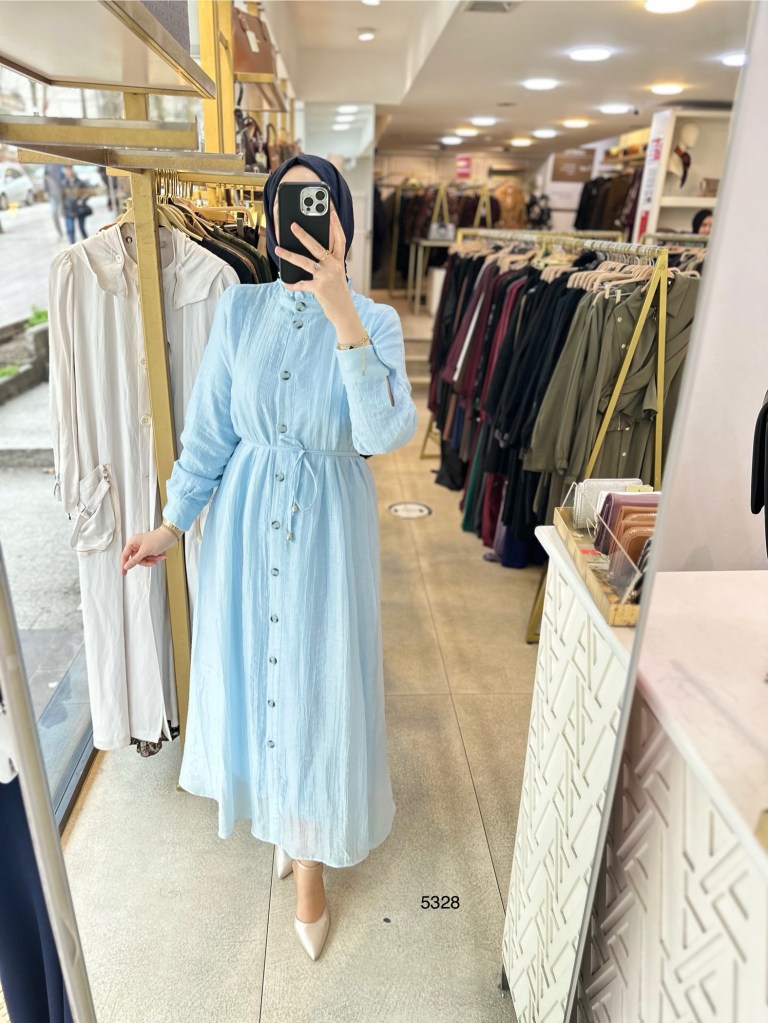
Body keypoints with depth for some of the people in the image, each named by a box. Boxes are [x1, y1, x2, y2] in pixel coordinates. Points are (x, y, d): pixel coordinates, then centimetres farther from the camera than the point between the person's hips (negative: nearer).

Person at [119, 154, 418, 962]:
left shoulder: (376, 321, -7)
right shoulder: (241, 307, -2)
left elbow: (385, 432, -24)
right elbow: (210, 428, 2)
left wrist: (341, 314, -30)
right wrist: (173, 523, 3)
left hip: (328, 523, -2)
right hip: (247, 516, 2)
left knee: (318, 680, 7)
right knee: (251, 667, 16)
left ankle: (312, 852, 33)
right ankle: (277, 811, 47)